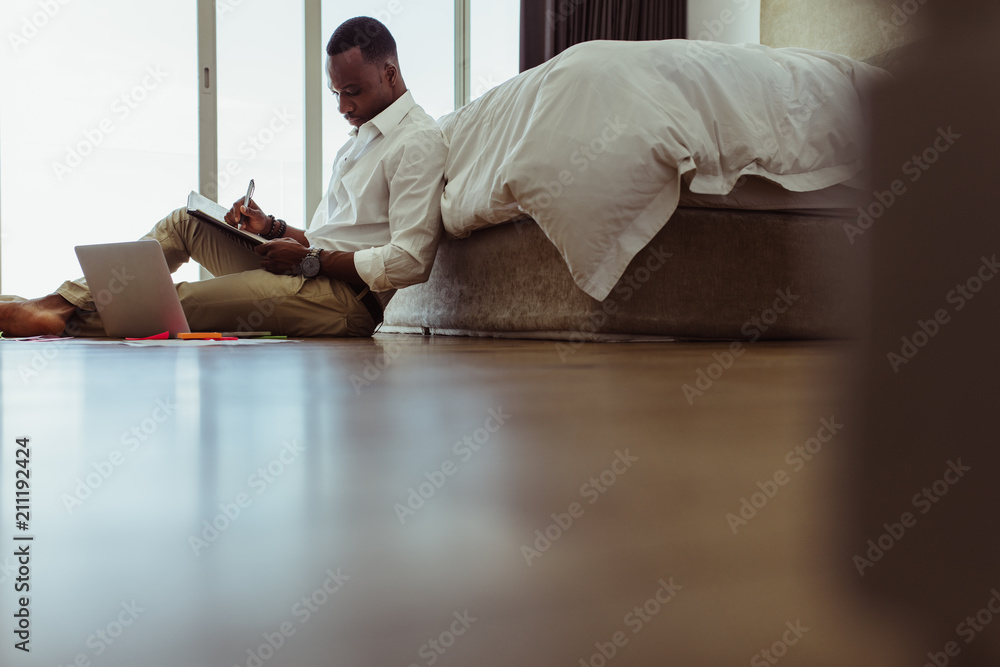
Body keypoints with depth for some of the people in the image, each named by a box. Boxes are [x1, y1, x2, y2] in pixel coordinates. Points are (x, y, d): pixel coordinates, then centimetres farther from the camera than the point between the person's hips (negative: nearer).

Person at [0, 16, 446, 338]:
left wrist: (309, 259, -17)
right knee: (184, 221, 6)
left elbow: (409, 261, -20)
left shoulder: (419, 142, -10)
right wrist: (274, 229, 5)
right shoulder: (362, 135, 22)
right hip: (310, 273, 9)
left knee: (173, 305, -22)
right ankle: (62, 302, 2)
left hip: (345, 297, -9)